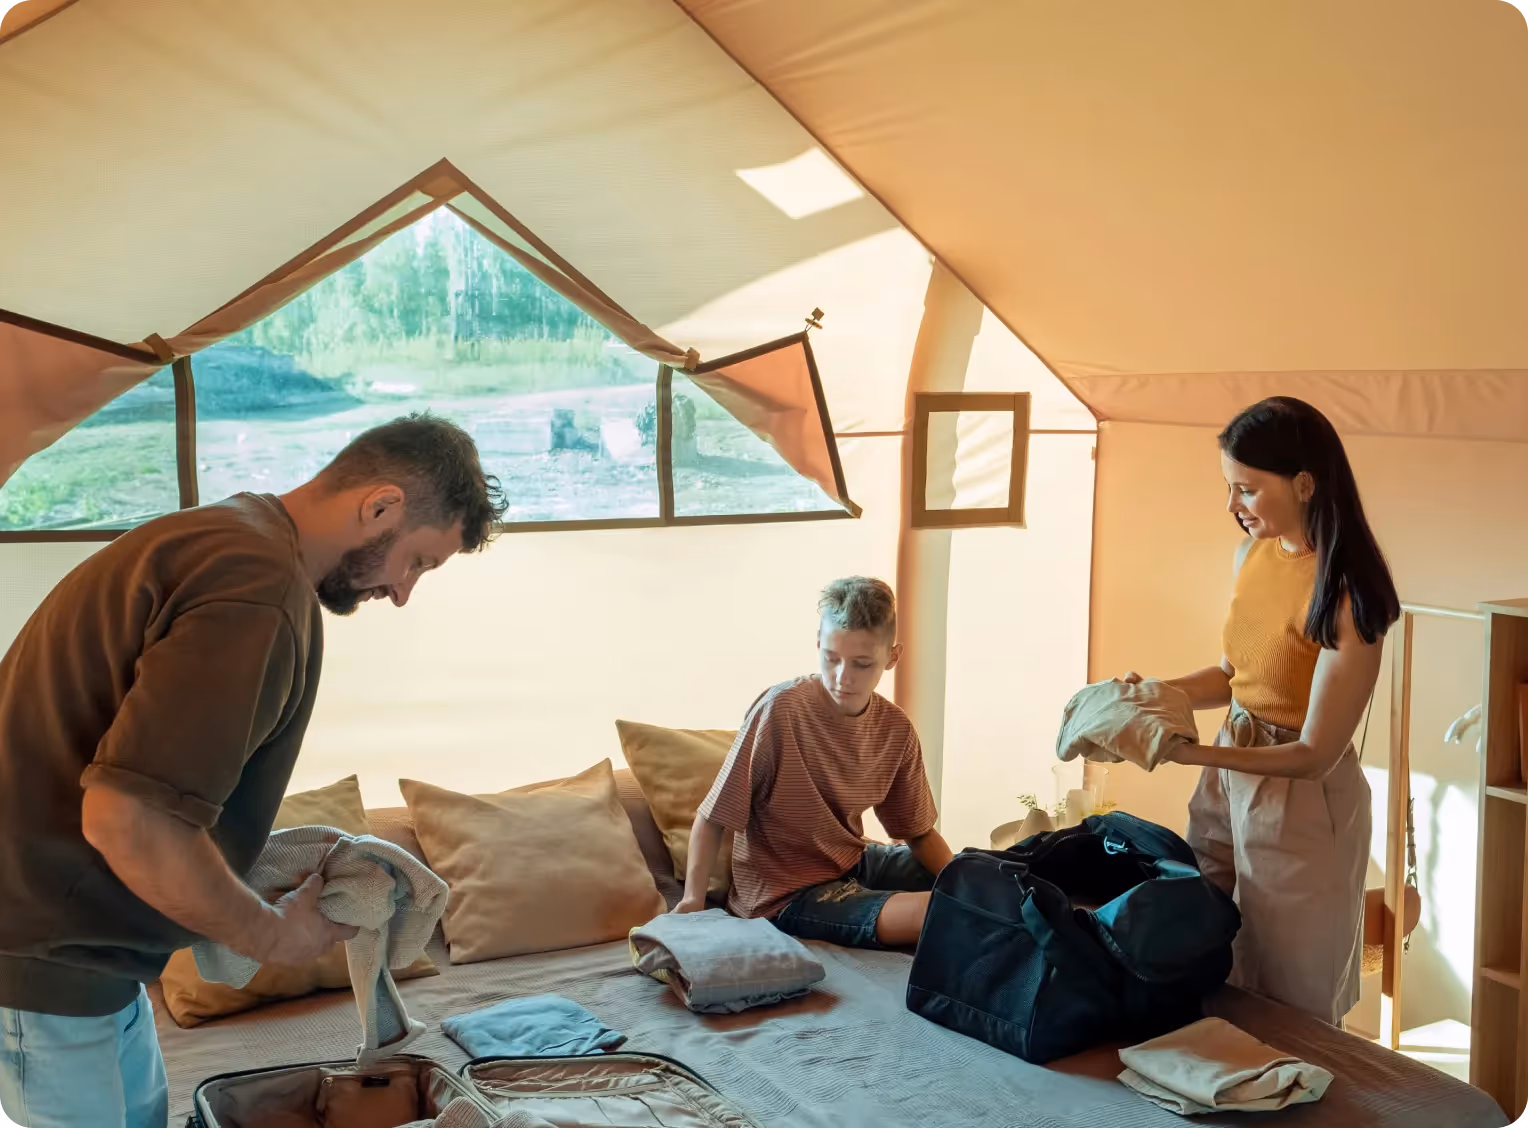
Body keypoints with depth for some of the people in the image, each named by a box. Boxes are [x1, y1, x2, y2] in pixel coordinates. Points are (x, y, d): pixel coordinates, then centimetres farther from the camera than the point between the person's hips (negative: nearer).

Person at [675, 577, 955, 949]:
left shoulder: (896, 728, -4)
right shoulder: (780, 711, -22)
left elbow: (920, 833, 7)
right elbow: (712, 819, -17)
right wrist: (692, 900, -28)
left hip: (854, 862, 7)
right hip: (786, 893, -7)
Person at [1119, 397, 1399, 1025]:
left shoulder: (1346, 594, -23)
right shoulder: (1254, 551, 0)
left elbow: (1315, 753, -21)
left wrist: (1192, 753, -30)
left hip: (1302, 807, -7)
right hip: (1228, 781, 7)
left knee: (1290, 1013, 11)